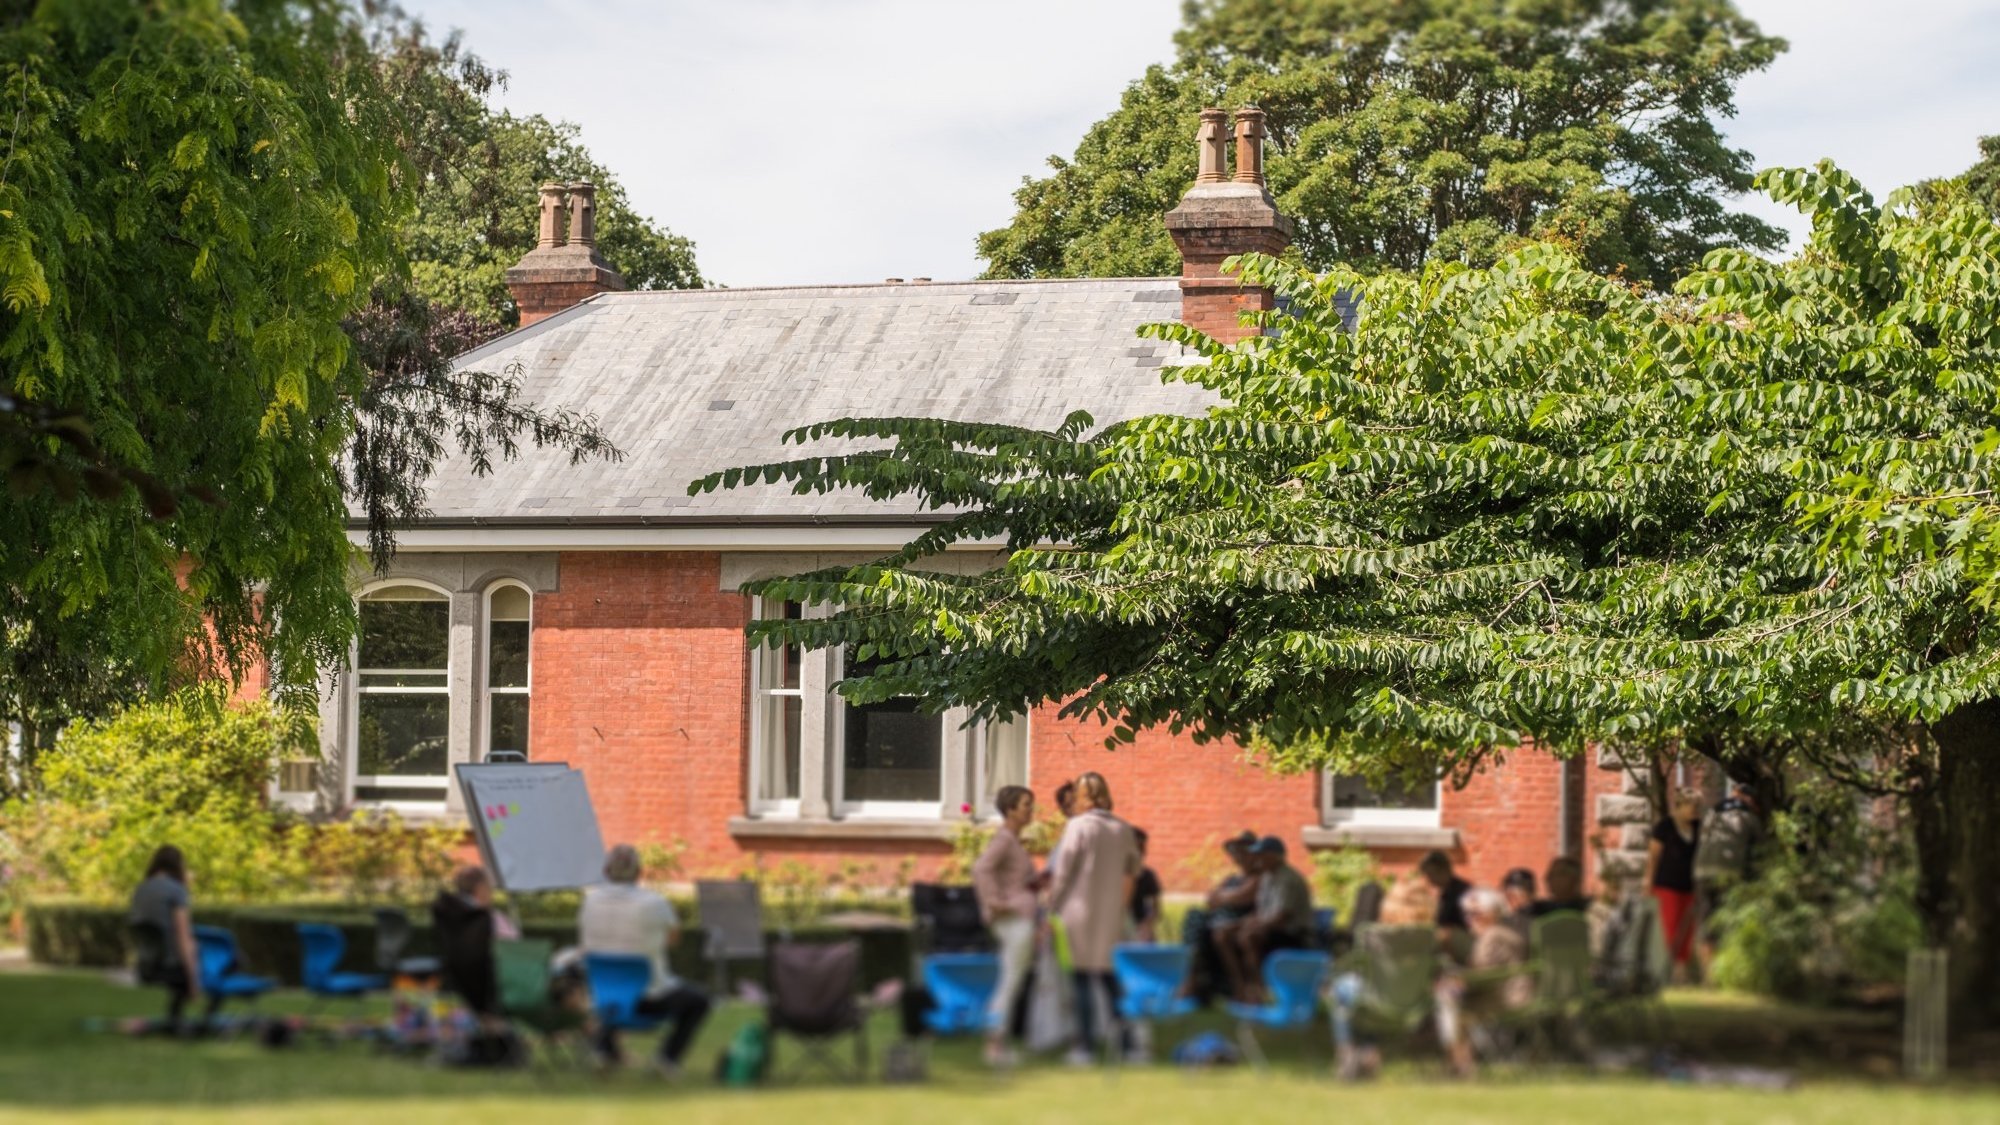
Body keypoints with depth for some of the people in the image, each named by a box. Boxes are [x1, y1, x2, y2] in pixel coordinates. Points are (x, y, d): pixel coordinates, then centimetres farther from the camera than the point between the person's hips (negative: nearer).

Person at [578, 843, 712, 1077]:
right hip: (650, 1000, -4)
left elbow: (585, 946, 6)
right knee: (698, 1000, 24)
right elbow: (673, 936, -1)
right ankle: (670, 1054, 9)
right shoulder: (654, 903, -21)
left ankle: (605, 1041, 26)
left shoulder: (591, 900, -10)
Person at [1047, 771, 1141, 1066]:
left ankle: (1084, 1046, 1)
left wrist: (1052, 906, -1)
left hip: (1079, 909, -4)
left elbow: (1063, 873, -10)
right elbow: (1131, 873, 13)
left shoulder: (1077, 826, -11)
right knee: (1109, 977, 14)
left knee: (1082, 978, 0)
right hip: (1111, 914, 4)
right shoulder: (1123, 829, 5)